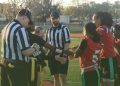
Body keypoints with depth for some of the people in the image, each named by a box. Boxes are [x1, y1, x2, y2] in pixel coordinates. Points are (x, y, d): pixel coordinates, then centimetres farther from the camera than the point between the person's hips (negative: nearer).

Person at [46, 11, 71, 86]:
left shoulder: (64, 29, -9)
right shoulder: (49, 30, 9)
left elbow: (67, 43, -13)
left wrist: (64, 55, -20)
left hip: (62, 56, -5)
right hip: (52, 56, 6)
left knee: (62, 77, -7)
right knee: (55, 77, 12)